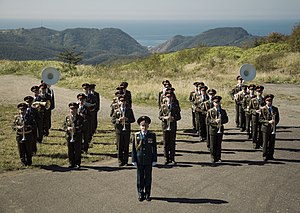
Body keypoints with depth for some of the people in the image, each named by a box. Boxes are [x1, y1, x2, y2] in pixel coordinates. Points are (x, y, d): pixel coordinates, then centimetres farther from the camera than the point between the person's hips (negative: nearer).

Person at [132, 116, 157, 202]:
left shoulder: (152, 135, -1)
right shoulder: (136, 136, -1)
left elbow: (154, 148, 1)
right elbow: (134, 149, 1)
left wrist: (154, 160, -1)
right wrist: (134, 160, -2)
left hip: (148, 160, 0)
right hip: (139, 160, 0)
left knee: (148, 177, 7)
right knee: (140, 177, 7)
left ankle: (147, 194, 18)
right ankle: (140, 194, 19)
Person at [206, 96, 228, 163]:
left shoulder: (223, 111, 9)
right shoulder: (210, 111, 2)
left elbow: (226, 119, 3)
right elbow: (208, 120, -6)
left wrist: (220, 121, -15)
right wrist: (215, 121, -20)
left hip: (220, 129, 2)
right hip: (213, 129, -2)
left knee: (219, 144, 7)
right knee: (213, 145, 0)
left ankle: (218, 158, 15)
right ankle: (213, 158, 9)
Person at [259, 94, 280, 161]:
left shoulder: (275, 109, 10)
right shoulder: (263, 109, -3)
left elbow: (277, 118, 15)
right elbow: (260, 119, -6)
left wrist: (275, 122, -6)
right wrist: (268, 121, -17)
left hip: (273, 128, 3)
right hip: (265, 128, -3)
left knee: (272, 143, 5)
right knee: (265, 143, 0)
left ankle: (270, 155, 17)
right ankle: (265, 156, 10)